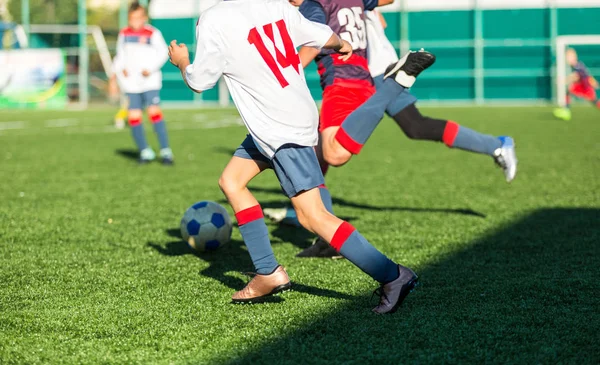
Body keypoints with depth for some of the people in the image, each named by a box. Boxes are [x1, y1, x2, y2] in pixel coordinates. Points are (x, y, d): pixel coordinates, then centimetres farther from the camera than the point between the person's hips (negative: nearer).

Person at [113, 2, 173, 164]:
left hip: (150, 81, -4)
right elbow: (120, 55, 19)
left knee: (154, 111, -18)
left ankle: (165, 150, -12)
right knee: (133, 117, 0)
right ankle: (145, 151, 16)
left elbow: (163, 52, 1)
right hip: (131, 82, 4)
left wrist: (151, 68, -11)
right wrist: (120, 68, 1)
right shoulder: (124, 34, 9)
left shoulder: (153, 33, -3)